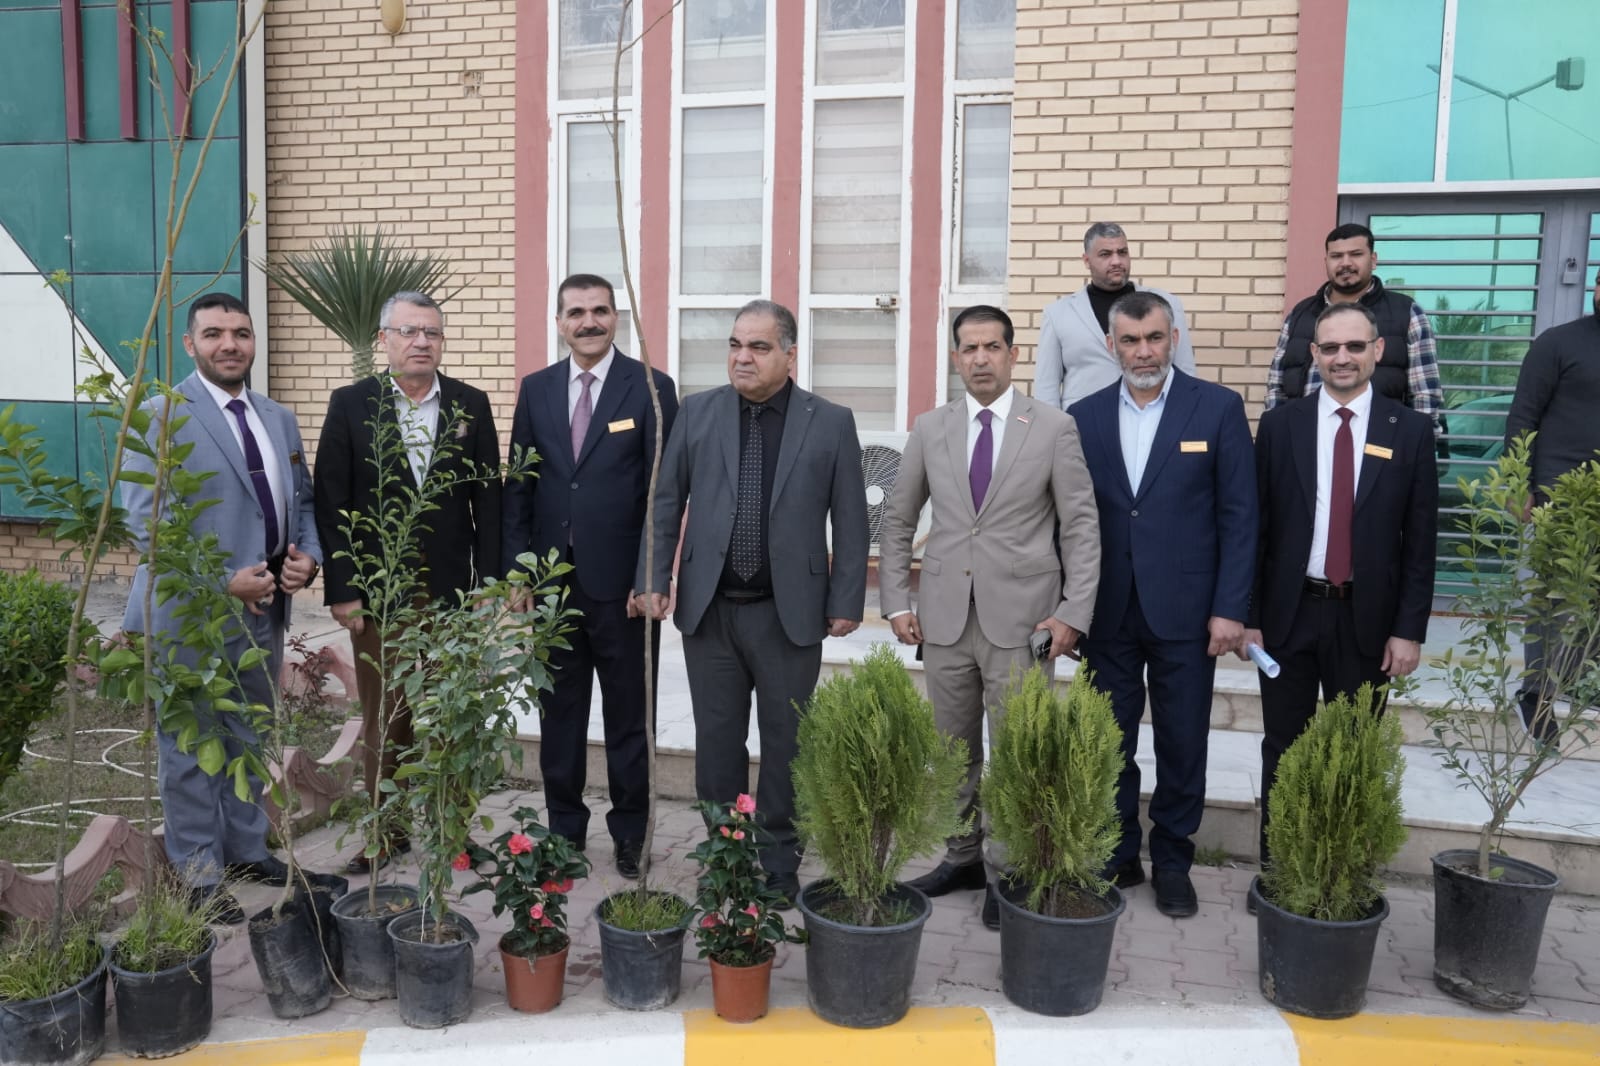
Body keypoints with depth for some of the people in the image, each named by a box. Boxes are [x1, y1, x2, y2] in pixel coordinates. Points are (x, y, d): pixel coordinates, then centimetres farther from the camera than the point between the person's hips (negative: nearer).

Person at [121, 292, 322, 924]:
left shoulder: (277, 419, 11)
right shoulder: (162, 417, -11)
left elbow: (301, 500, 16)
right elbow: (146, 520, -16)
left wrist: (308, 556, -4)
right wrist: (223, 582, -21)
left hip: (264, 610, 7)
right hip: (191, 614, -6)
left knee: (249, 740, 18)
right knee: (191, 749, 6)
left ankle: (245, 849, 33)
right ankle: (198, 874, 19)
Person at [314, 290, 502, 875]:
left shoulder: (471, 405, 5)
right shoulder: (351, 405, 1)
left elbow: (488, 499, 4)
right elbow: (331, 504, -1)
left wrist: (489, 581, -1)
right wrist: (342, 590, -6)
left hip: (453, 591, 1)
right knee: (384, 720, 10)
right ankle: (386, 833, 24)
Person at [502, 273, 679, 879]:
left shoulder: (651, 388, -4)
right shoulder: (536, 389, 7)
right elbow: (519, 487, 8)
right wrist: (518, 568, 1)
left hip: (622, 583, -3)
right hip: (553, 579, 4)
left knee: (628, 716, 9)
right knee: (559, 714, 14)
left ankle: (630, 834, 24)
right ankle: (564, 829, 28)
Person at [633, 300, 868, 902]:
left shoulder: (831, 422, -1)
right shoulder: (697, 413, 4)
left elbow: (850, 519, 0)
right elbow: (665, 501, 6)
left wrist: (846, 602, -3)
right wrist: (653, 578, 0)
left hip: (791, 611, -1)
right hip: (709, 609, 2)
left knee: (786, 741, 9)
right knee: (717, 740, 11)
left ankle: (778, 864, 25)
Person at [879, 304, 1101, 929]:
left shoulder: (1054, 428, -1)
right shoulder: (929, 430, 7)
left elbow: (1081, 527, -1)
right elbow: (897, 521, 12)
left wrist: (1074, 613, -8)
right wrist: (896, 602, 5)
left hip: (1021, 620, -3)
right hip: (944, 617, 3)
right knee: (954, 750, 13)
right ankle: (963, 857, 29)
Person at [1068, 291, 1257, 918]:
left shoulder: (1218, 408, -1)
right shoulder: (1084, 417, 5)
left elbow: (1239, 515, -3)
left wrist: (1230, 608, -8)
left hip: (1184, 610, -2)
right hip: (1108, 614, 2)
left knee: (1182, 746, 8)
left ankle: (1173, 863, 25)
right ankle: (1116, 858, 25)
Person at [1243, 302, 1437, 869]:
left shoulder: (1410, 429, 0)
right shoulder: (1280, 424, 0)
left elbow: (1420, 539, 0)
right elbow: (1256, 527, 1)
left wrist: (1409, 629, -5)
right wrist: (1248, 616, -3)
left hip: (1366, 619, 0)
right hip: (1290, 612, 0)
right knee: (1282, 749, 9)